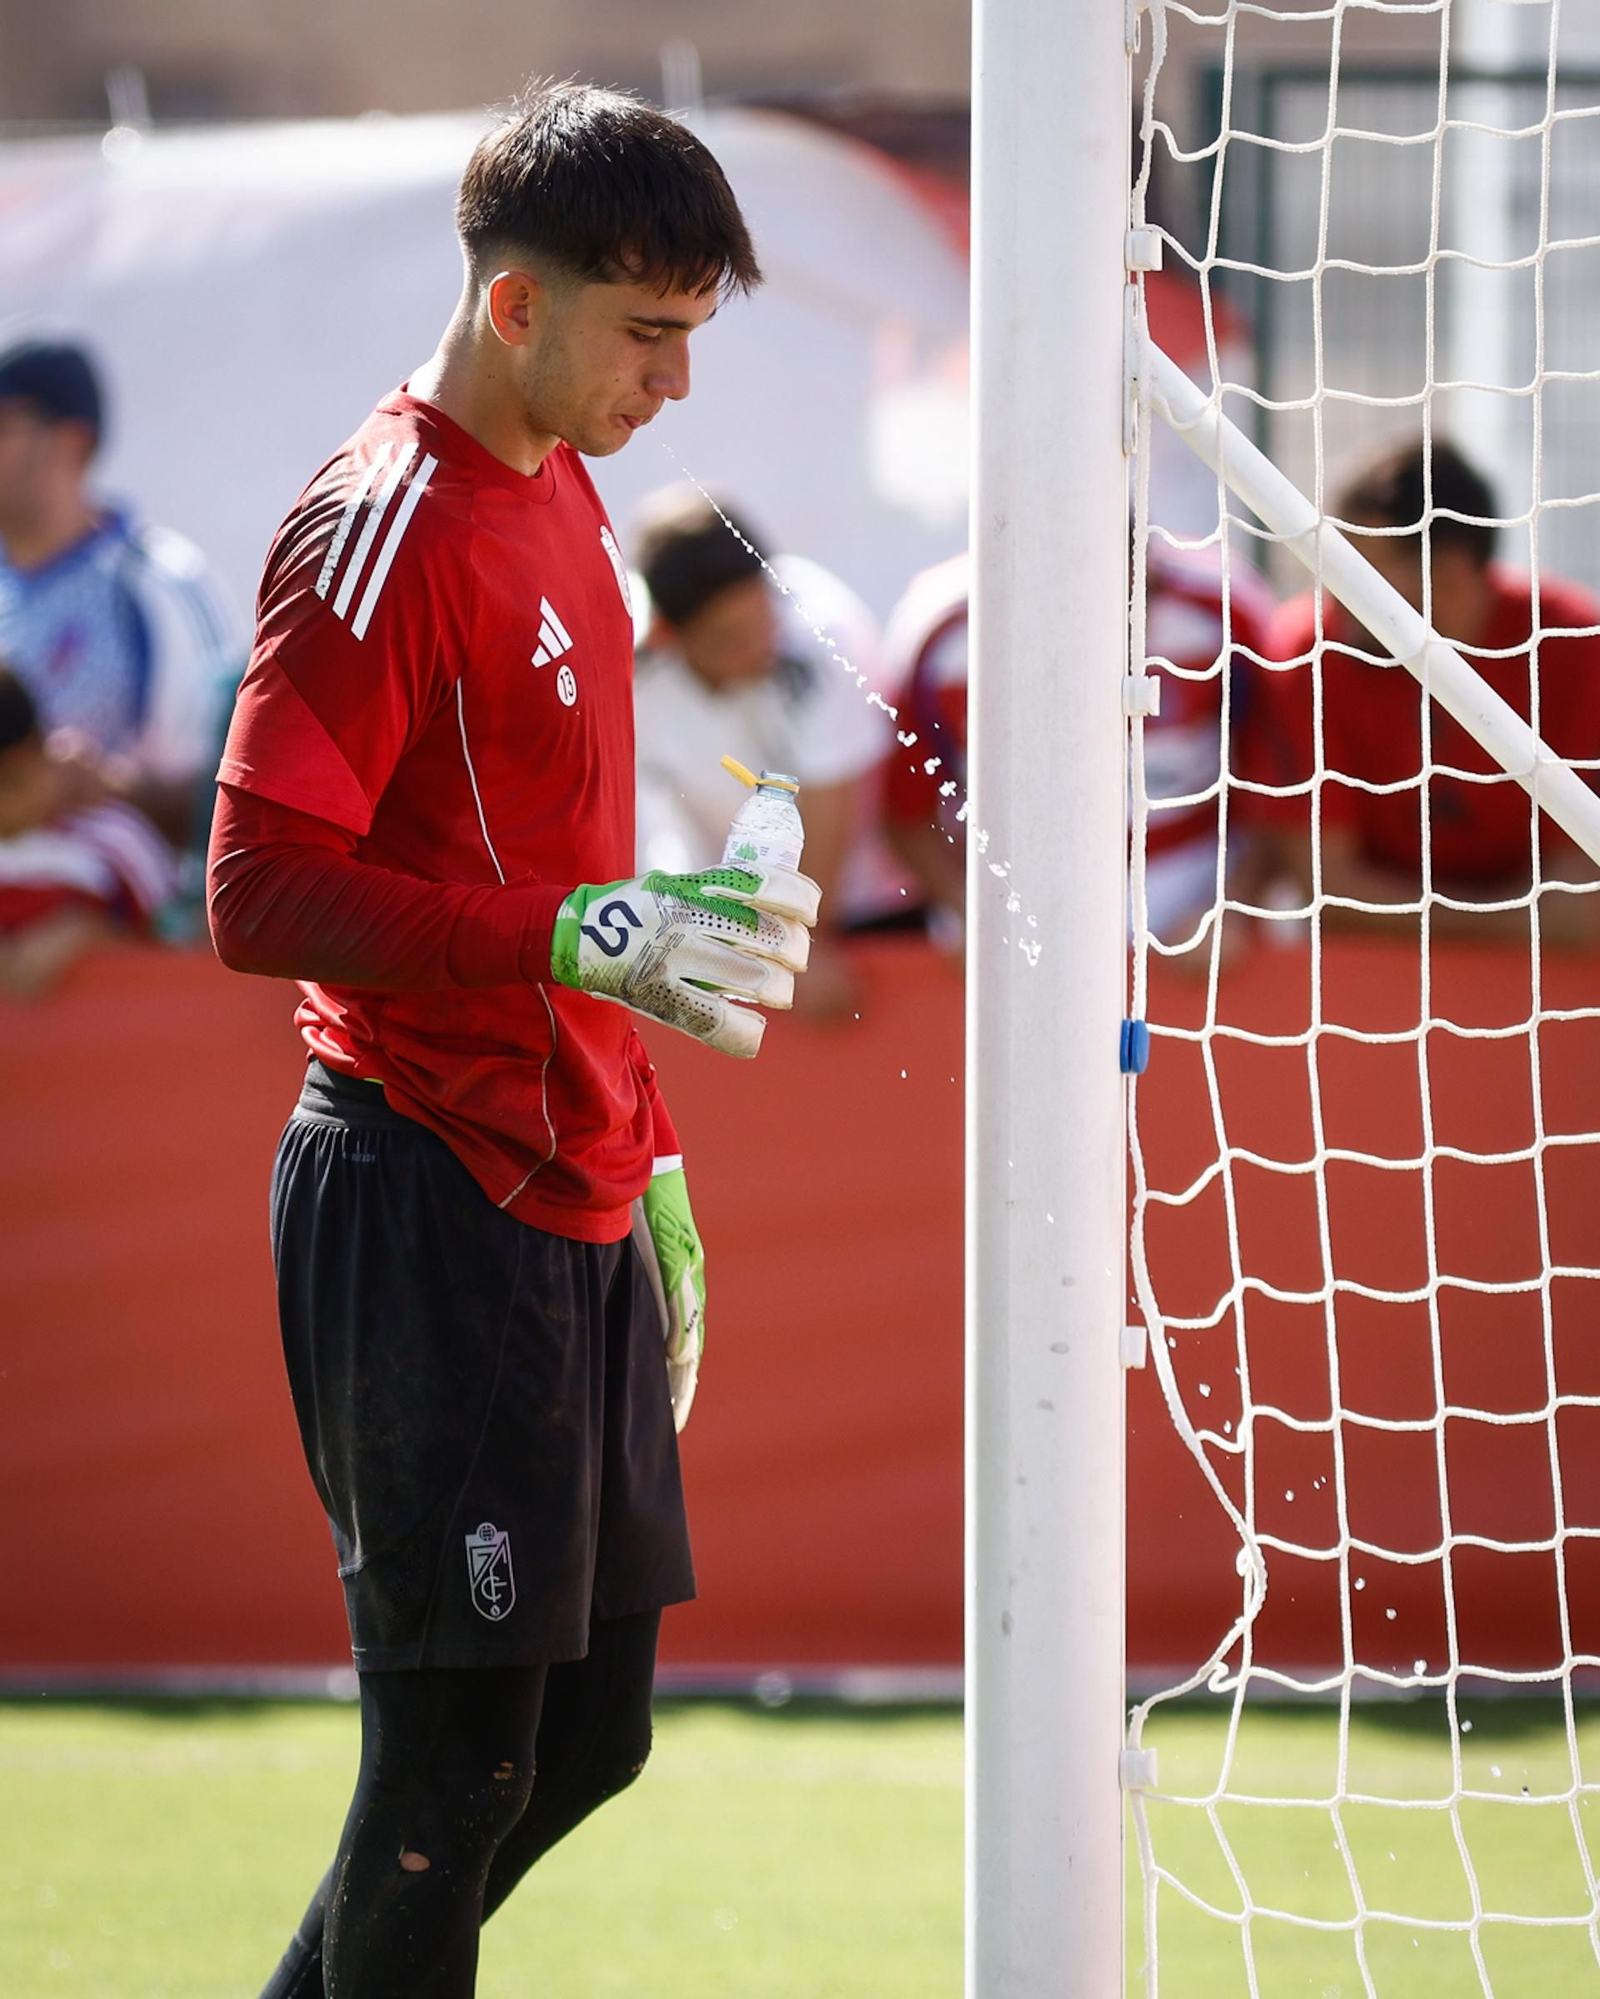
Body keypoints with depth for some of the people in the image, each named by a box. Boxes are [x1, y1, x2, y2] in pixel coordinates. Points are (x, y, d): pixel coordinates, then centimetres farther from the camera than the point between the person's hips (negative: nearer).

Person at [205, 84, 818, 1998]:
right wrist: (580, 938, -26)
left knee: (588, 1730, 12)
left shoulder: (560, 498, 15)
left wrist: (645, 1155, 24)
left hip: (569, 1201, 9)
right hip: (427, 1211, -9)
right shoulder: (386, 528, -14)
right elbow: (262, 891, -20)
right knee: (461, 1748, -6)